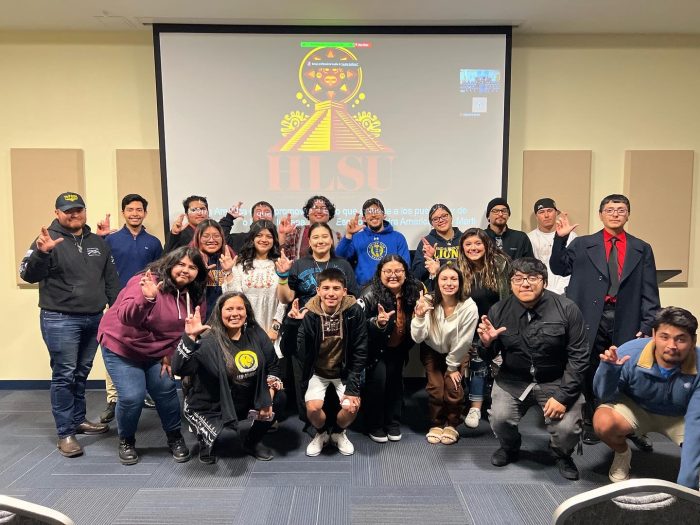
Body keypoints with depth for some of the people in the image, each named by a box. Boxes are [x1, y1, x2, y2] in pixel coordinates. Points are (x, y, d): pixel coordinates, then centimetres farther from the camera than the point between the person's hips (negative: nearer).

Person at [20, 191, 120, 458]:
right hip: (60, 320, -5)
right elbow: (28, 275, -16)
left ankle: (78, 420, 29)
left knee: (82, 373, 15)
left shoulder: (98, 242, 11)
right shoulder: (48, 240, -6)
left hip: (94, 319, 5)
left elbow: (111, 279, 16)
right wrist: (41, 253, -35)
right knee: (64, 375, -3)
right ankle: (65, 433, 5)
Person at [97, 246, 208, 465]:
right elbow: (127, 317, -36)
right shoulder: (147, 282, -25)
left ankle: (175, 438, 23)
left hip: (156, 352, 5)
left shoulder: (196, 297, -7)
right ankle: (126, 441, 16)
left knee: (166, 391, -1)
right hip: (121, 347, -5)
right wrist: (147, 298, -53)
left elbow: (188, 330, 3)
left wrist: (170, 354, -4)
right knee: (132, 396, -12)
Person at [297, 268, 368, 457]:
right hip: (317, 372, 0)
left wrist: (352, 386, -15)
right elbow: (301, 353, -19)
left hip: (345, 371, 0)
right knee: (313, 407, -21)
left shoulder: (354, 311, -17)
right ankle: (321, 433, 15)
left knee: (351, 407, -20)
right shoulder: (309, 313, -17)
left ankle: (338, 432, 16)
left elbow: (360, 352, -11)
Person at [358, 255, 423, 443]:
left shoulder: (414, 291, -12)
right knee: (377, 379, -14)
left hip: (398, 348, 5)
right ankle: (374, 426, 6)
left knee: (396, 381, 11)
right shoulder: (370, 294, -25)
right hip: (375, 348, -4)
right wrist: (377, 322, -45)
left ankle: (393, 424, 29)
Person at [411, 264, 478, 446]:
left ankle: (452, 425, 13)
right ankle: (436, 424, 14)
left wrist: (453, 366, -9)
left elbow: (463, 341, -17)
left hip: (457, 353, -1)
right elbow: (417, 338, -27)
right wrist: (419, 316, -44)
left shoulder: (468, 307, -28)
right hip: (432, 351, 1)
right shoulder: (428, 303, -24)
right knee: (435, 387, -11)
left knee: (453, 388, -14)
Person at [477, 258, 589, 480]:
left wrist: (563, 396, -16)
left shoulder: (567, 309, -13)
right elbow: (488, 357, 2)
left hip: (557, 381, -1)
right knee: (499, 418, -20)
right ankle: (510, 448, 19)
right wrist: (486, 343, -22)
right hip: (513, 380, 2)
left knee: (567, 428, -20)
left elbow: (578, 356, -9)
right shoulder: (499, 311, -7)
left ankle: (562, 455, 20)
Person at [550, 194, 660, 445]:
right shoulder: (582, 244, 8)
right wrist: (560, 238, -9)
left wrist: (647, 326, -3)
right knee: (589, 374, 10)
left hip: (626, 322, 1)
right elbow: (560, 268, 2)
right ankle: (589, 424, 25)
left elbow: (649, 293, 6)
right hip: (591, 320, 0)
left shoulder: (642, 250, 9)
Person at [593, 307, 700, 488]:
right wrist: (609, 369, -41)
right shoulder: (629, 353, -29)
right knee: (603, 422, -32)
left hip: (680, 417, 1)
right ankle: (622, 454, 5)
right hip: (635, 408, -1)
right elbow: (604, 396, -17)